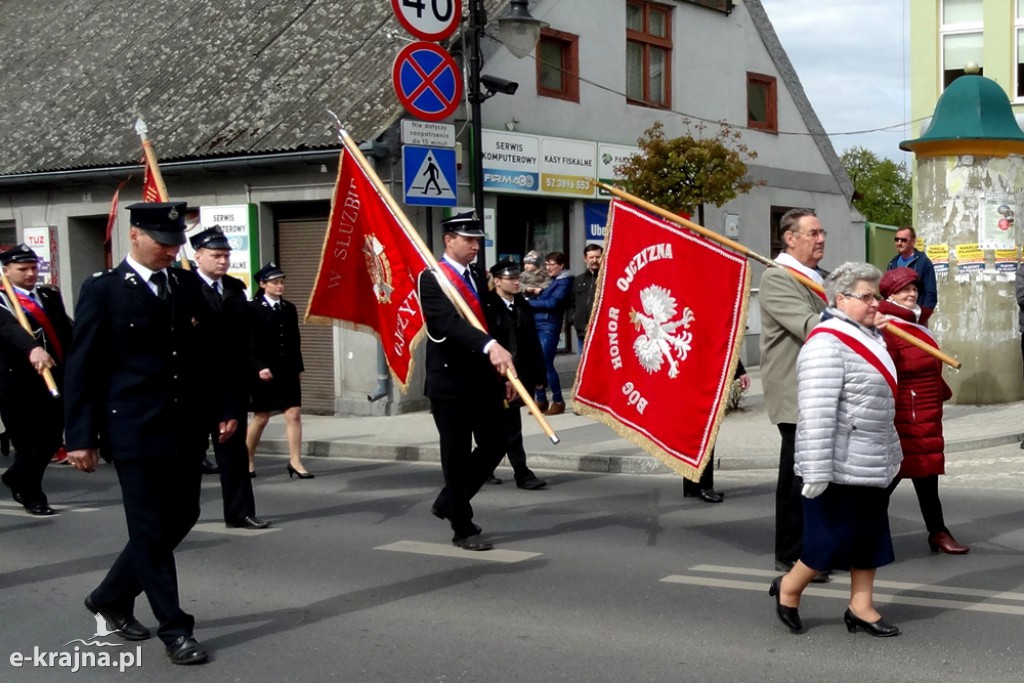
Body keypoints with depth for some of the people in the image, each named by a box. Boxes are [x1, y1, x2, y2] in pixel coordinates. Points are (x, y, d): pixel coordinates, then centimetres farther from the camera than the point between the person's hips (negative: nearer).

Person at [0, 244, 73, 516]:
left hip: (53, 381, 5)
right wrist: (32, 348, -49)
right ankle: (33, 496, 22)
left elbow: (65, 331, 9)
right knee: (27, 443, 2)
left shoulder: (50, 295, 11)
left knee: (52, 439, 11)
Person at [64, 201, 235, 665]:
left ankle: (111, 597, 30)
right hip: (136, 431, -6)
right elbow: (81, 368, -6)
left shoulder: (188, 285, 9)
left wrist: (223, 409, 8)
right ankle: (175, 630, 11)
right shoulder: (102, 291, -5)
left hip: (187, 429, 6)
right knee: (151, 530, 0)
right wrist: (81, 437, -10)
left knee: (180, 518, 12)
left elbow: (210, 353, 15)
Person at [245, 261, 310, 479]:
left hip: (288, 371, 4)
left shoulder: (289, 308, 11)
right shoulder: (252, 308, -5)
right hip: (264, 372, -4)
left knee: (294, 414, -4)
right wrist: (260, 367, -19)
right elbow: (251, 342, -11)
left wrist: (298, 368, 12)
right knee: (261, 417, 5)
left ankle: (295, 462, 0)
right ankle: (247, 461, 22)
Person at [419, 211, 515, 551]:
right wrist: (490, 346, -39)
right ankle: (464, 528, 13)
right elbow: (450, 322, -25)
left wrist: (502, 373, 14)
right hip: (450, 381, -7)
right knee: (457, 455, 1)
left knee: (495, 446, 8)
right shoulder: (431, 278, -10)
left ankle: (449, 501, 26)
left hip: (483, 380, 7)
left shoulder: (477, 279, 16)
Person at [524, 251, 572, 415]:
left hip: (549, 328, -8)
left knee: (546, 365, -8)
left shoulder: (564, 282, -6)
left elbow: (552, 303, -16)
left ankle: (558, 401, 3)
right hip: (537, 326, 8)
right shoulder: (551, 281, 21)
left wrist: (530, 302, -9)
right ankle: (541, 400, 14)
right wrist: (536, 292, 1)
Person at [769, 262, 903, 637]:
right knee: (834, 537, -1)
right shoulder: (826, 345, -19)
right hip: (842, 467, -9)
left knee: (870, 535, 12)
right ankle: (788, 588, 20)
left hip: (874, 465, 9)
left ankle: (861, 606, 22)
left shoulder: (869, 337, 12)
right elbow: (816, 413, -25)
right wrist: (817, 471, -28)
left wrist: (892, 453, 26)